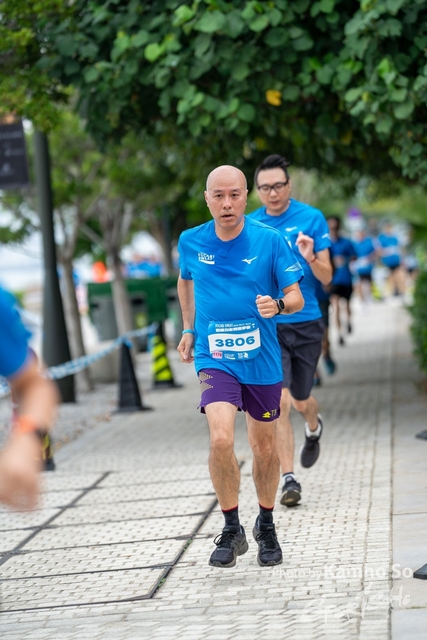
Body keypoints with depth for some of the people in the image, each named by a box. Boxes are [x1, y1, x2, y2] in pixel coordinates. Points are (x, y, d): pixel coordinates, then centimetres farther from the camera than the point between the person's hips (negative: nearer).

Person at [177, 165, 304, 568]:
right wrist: (189, 328, 17)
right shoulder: (190, 243, -1)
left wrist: (277, 305, -27)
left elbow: (296, 297, -6)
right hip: (214, 358, 0)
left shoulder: (269, 241, -8)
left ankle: (266, 526, 35)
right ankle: (231, 531, -5)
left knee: (264, 448, 12)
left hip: (261, 360, 0)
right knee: (220, 439, -21)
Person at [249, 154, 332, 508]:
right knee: (280, 401, -12)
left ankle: (314, 428, 50)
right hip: (267, 325, 0)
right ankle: (289, 479, -5)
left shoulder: (312, 218, -4)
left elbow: (326, 277, -4)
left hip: (306, 323, 0)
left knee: (301, 401, 13)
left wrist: (310, 258, -24)